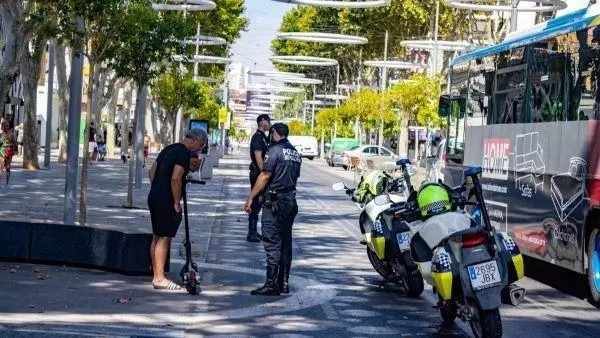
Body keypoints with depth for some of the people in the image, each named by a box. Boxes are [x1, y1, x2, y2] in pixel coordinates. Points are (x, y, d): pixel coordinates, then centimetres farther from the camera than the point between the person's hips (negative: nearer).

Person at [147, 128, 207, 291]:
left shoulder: (169, 149, 17)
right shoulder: (184, 153, -13)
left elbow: (151, 172, 21)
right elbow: (175, 178, -22)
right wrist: (177, 202, -14)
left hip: (154, 197, 10)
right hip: (166, 201, -10)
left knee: (157, 237, 13)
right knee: (164, 238, -6)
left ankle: (156, 276, 19)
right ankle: (160, 279, -5)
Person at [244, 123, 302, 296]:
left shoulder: (275, 150, -11)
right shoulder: (295, 153, 14)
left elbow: (265, 176, -15)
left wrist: (250, 198, -12)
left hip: (274, 203, -8)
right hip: (291, 201, 8)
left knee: (272, 243, -8)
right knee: (286, 242, 11)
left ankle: (272, 284, -10)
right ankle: (284, 283, 13)